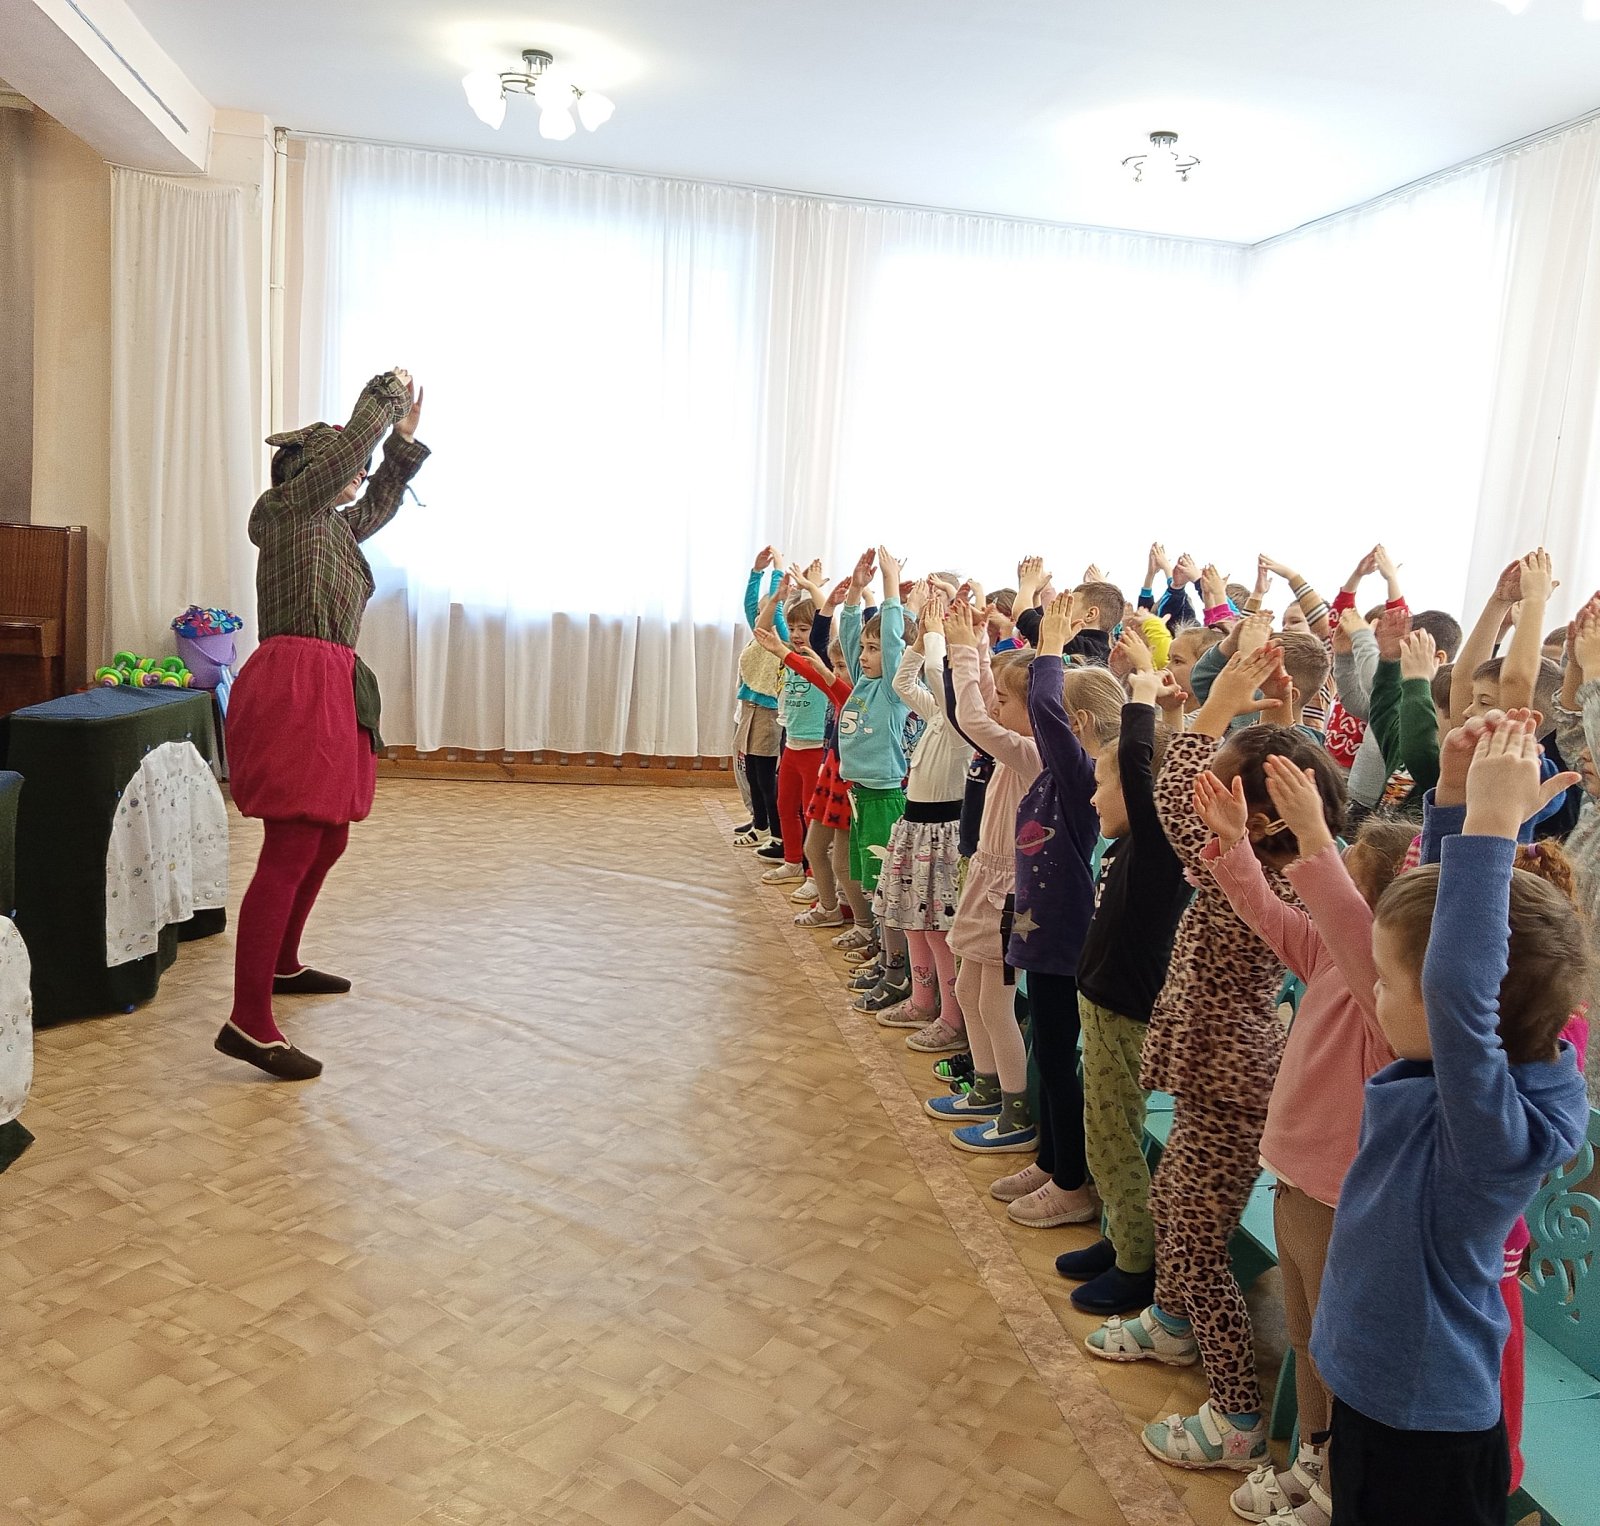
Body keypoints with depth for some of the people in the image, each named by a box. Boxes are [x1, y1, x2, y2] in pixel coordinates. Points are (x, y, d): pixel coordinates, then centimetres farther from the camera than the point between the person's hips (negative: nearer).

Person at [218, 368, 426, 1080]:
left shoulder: (332, 524, 22)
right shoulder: (291, 505, -2)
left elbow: (377, 507, 38)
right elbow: (351, 443, -10)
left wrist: (403, 439, 30)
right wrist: (386, 393, 5)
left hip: (328, 688, 10)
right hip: (298, 683, -10)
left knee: (326, 840, 19)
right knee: (291, 851, -14)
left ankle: (282, 965, 36)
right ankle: (248, 1022, -14)